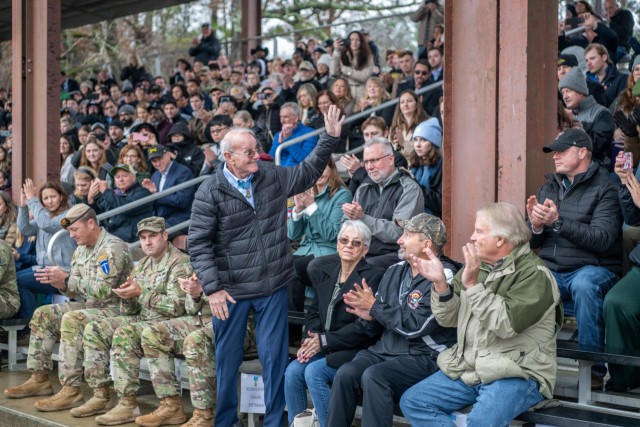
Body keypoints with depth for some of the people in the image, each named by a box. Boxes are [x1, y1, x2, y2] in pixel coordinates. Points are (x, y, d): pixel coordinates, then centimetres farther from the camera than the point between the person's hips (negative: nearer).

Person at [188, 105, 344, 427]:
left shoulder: (272, 175, 2)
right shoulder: (210, 192, -9)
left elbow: (307, 173, 18)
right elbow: (198, 243, -9)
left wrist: (329, 139, 10)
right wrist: (213, 288, -14)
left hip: (273, 286, 3)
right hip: (231, 290, -3)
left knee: (274, 356, 7)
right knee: (227, 358, 9)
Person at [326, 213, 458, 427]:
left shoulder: (443, 276, -10)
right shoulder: (395, 271, 12)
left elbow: (416, 326, -18)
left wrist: (375, 306, -10)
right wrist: (369, 316, -6)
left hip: (423, 356, -6)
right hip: (385, 349, 6)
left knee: (373, 376, -30)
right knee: (345, 373, -20)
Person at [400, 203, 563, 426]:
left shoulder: (533, 273, -11)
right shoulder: (477, 265, 10)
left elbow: (506, 325, -23)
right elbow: (449, 319, 9)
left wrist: (473, 285, -25)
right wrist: (440, 283, -7)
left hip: (515, 373, -8)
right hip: (468, 368, 8)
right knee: (412, 402, -4)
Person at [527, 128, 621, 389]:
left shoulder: (604, 189, -4)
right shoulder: (549, 188, 14)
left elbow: (602, 239, -17)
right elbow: (532, 243, 15)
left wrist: (558, 222, -24)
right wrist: (536, 226, -9)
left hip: (592, 270, -5)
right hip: (552, 271, 5)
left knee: (583, 285, -38)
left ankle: (593, 367, -23)